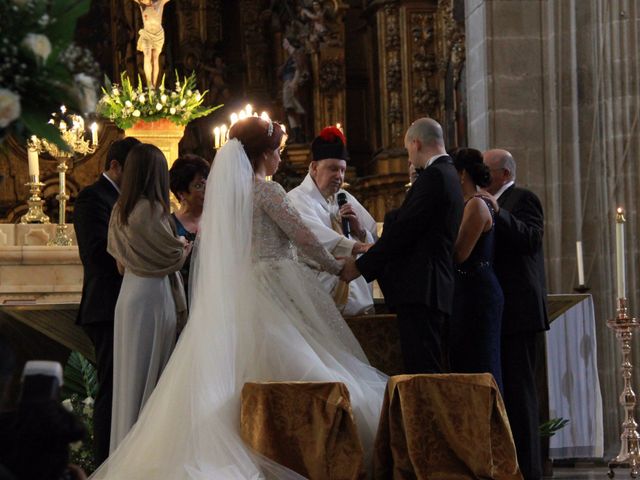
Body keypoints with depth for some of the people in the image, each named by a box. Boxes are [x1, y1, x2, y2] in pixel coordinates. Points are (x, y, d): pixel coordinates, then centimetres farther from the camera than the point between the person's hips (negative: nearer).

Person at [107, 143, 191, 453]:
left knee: (131, 374, 12)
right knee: (150, 376, 0)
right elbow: (174, 256, -11)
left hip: (129, 293, 8)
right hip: (153, 296, -8)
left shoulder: (120, 210, 7)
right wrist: (185, 246, 11)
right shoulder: (151, 209, -17)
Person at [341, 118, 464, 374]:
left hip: (420, 291, -10)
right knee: (427, 373, 9)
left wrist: (360, 266, -6)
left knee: (422, 372, -13)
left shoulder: (434, 176, -10)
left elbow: (403, 230, -14)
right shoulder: (448, 175, 20)